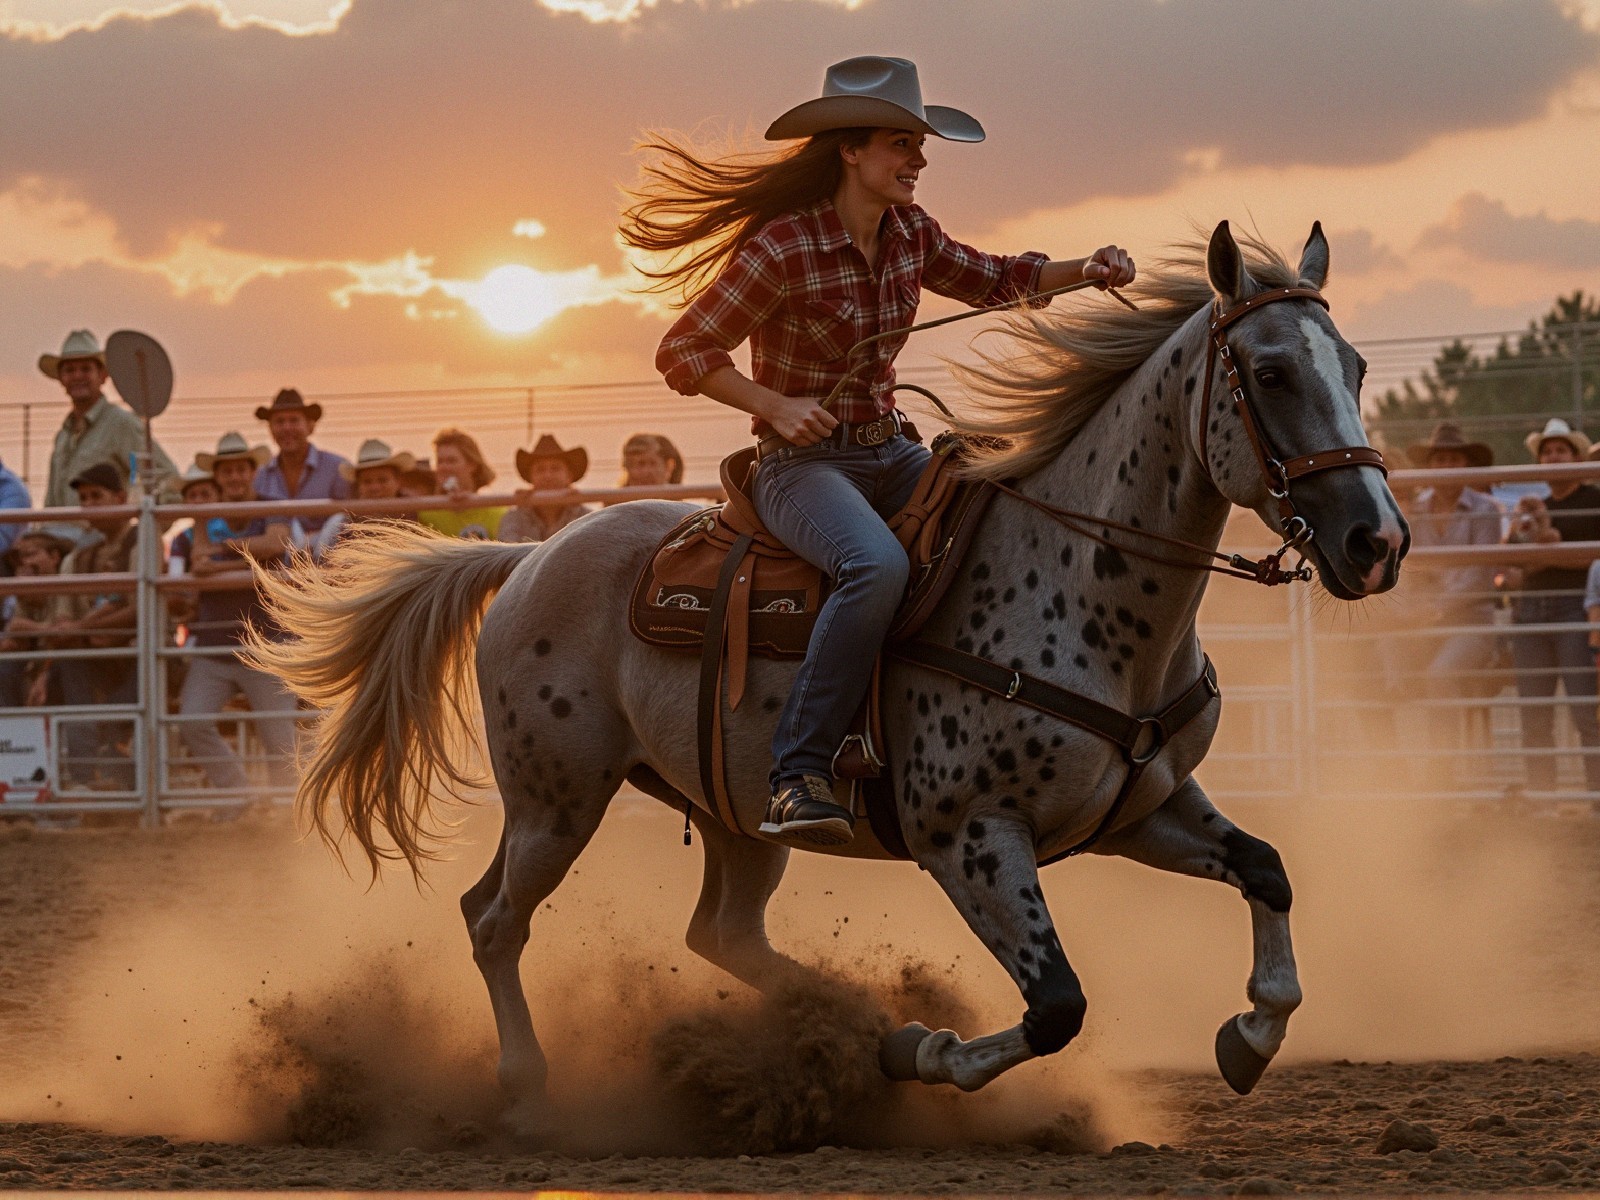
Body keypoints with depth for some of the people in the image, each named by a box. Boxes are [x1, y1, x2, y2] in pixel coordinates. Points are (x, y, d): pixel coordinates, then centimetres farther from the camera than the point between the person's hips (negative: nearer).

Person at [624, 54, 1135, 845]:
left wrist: (1084, 272, 2)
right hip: (804, 463, -8)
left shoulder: (910, 235, 5)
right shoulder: (782, 249, -15)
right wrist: (776, 404, -20)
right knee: (879, 566, -38)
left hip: (888, 455, 8)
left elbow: (994, 282, 19)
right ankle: (800, 774, -36)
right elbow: (683, 354, -9)